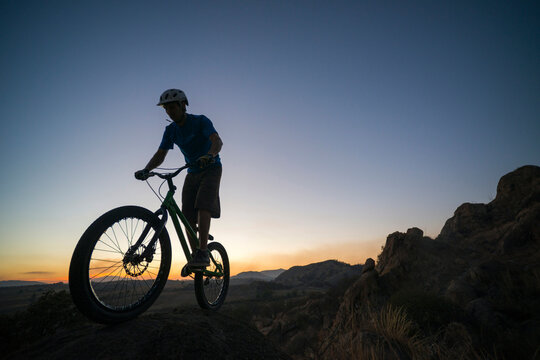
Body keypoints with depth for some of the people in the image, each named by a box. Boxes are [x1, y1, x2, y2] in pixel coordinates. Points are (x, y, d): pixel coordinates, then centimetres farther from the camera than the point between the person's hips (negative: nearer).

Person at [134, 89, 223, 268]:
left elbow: (217, 141, -30)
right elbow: (160, 154, -3)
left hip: (211, 168, -5)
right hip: (192, 173, 6)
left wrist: (209, 155, -52)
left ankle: (203, 253, -25)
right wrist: (146, 170, -21)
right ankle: (195, 256, 6)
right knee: (188, 216, -3)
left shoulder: (200, 121, -14)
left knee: (203, 206, -26)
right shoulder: (171, 130, 3)